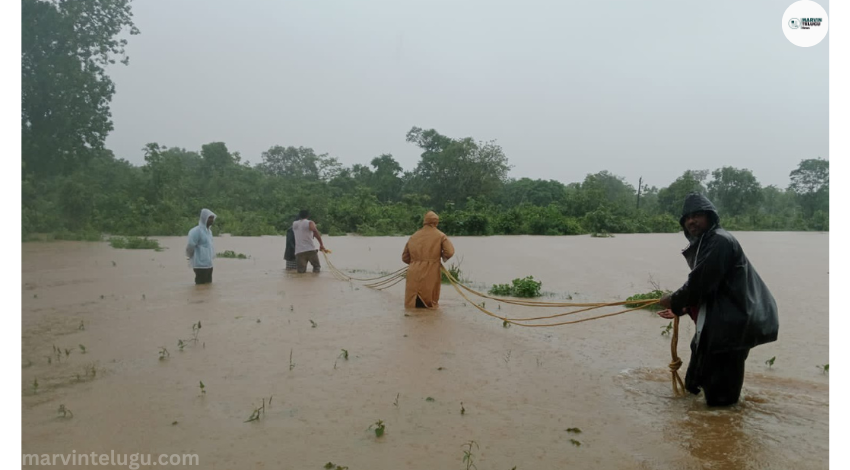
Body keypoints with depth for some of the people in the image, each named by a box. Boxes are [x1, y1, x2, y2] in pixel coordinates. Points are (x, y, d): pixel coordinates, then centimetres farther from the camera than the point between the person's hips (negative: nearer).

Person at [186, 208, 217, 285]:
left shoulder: (209, 231, 12)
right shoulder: (197, 231, -15)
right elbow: (190, 246, -16)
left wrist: (212, 255, 12)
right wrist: (192, 257, -2)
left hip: (209, 264, 9)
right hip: (201, 265, -9)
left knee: (208, 284, 15)